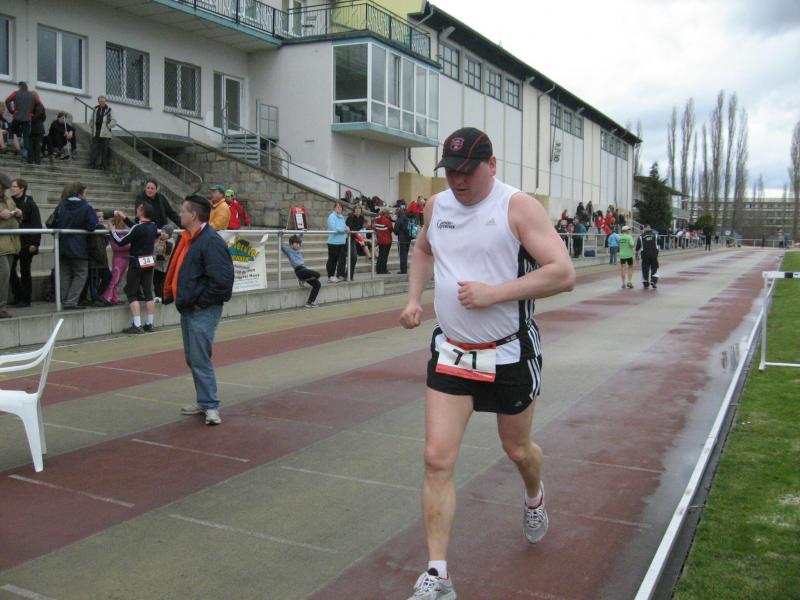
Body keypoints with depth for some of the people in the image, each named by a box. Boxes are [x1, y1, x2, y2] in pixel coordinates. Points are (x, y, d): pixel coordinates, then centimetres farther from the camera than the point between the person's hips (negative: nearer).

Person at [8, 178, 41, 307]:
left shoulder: (30, 203, -5)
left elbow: (36, 225, -9)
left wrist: (34, 243, -16)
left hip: (26, 243, -5)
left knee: (25, 272, 2)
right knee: (10, 270, 1)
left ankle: (25, 299, 10)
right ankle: (18, 296, 13)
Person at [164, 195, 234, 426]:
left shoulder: (211, 242, -18)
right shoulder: (187, 239, 12)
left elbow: (223, 279, -24)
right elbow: (177, 272, 23)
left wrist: (202, 302, -17)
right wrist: (171, 295, 13)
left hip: (203, 311, -10)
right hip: (187, 309, 10)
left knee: (200, 360, -8)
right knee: (192, 359, 15)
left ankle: (210, 406, 1)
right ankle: (204, 401, 26)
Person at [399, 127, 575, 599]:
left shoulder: (518, 207, -13)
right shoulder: (437, 206, 4)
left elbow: (563, 274, -20)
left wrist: (494, 293, -25)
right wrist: (414, 298, 10)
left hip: (510, 353, -3)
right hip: (451, 352, 4)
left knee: (518, 449, 17)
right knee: (438, 459, -7)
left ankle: (534, 496, 55)